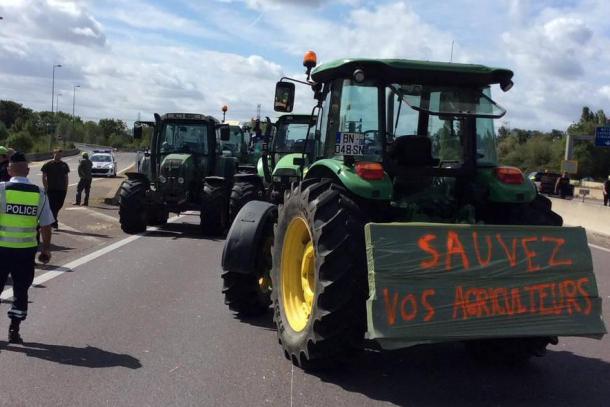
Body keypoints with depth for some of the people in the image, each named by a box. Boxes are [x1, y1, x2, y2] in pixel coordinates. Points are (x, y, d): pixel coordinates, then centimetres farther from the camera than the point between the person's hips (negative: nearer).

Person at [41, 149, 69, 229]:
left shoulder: (64, 165, 11)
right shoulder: (48, 164, -1)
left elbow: (66, 177, 15)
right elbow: (44, 177, 0)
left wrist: (66, 188, 8)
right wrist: (46, 187, -8)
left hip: (61, 190, 4)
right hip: (51, 189, -4)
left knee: (59, 205, 8)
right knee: (52, 206, -5)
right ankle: (54, 223, 0)